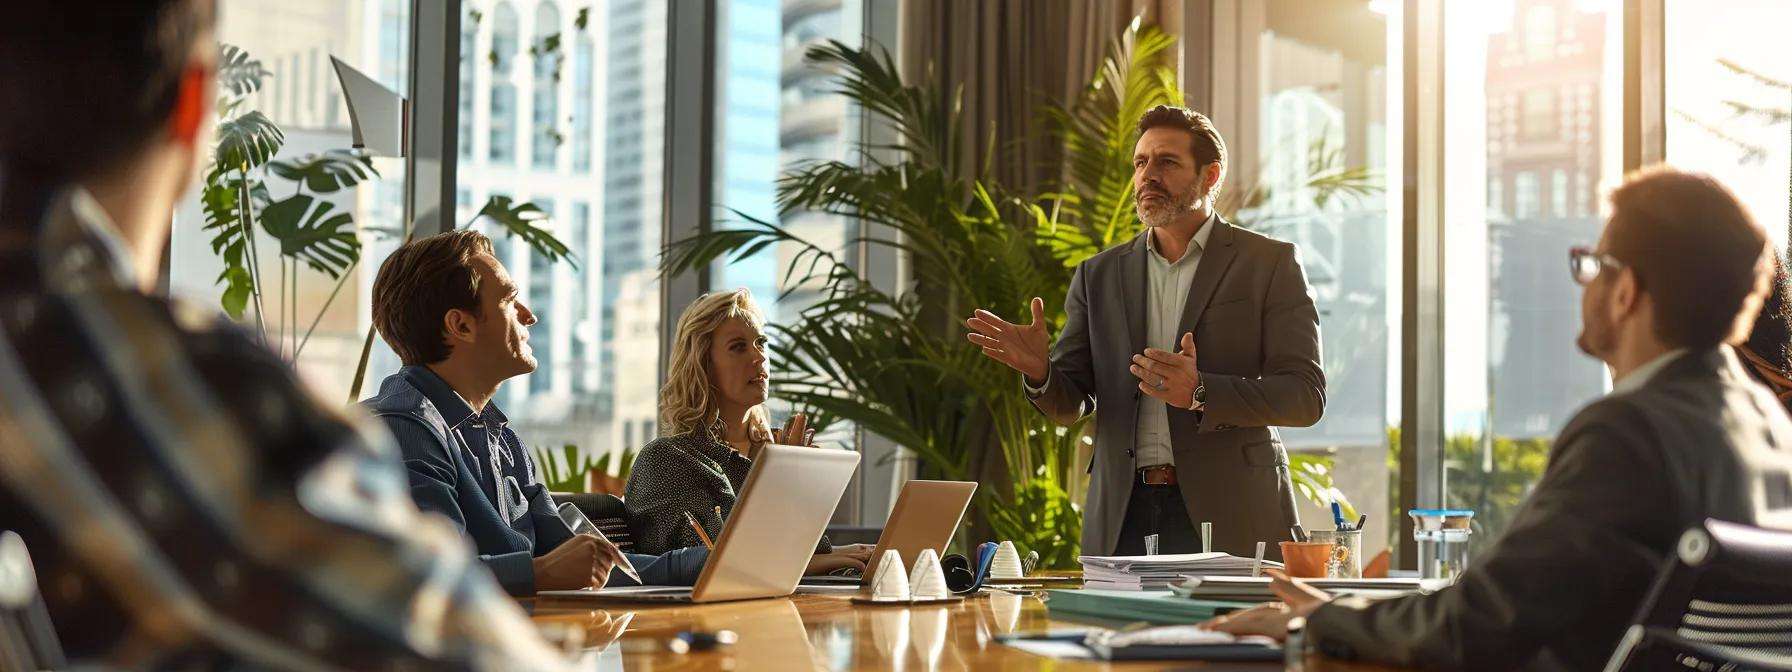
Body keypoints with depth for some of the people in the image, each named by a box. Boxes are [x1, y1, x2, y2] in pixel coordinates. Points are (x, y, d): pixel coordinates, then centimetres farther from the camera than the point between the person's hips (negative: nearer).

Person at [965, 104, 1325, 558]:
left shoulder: (1269, 263, 2)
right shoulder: (1099, 275, 14)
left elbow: (1306, 396, -6)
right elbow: (1069, 405, 11)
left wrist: (1200, 393, -22)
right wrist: (1039, 371, -13)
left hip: (1228, 518, -3)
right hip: (1123, 517, 3)